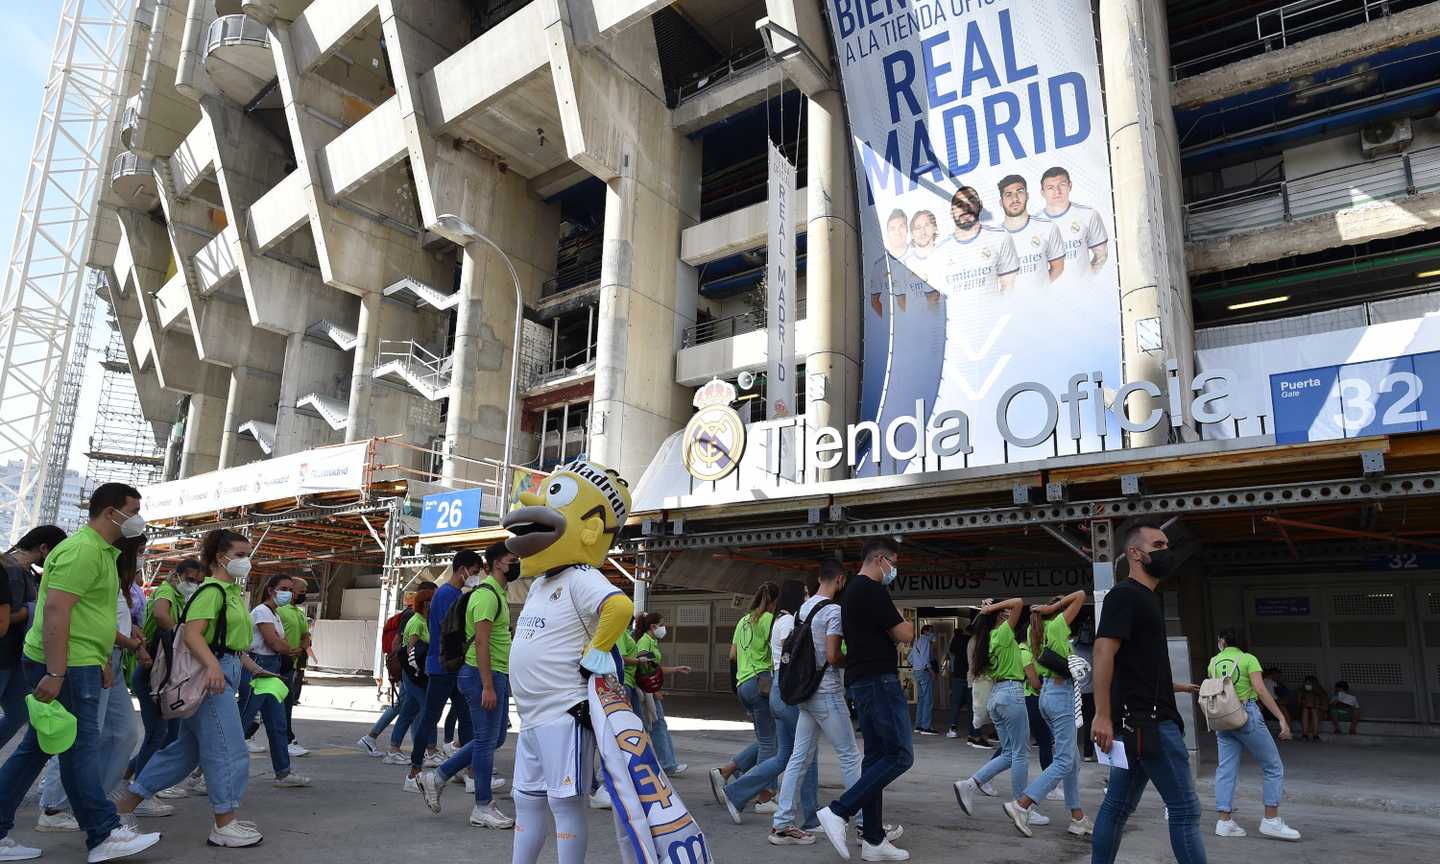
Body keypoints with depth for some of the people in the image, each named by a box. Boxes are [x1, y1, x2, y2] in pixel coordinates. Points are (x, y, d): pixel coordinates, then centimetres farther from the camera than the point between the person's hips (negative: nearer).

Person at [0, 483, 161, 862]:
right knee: (81, 750, -1)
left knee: (35, 749, 14)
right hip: (65, 667, -10)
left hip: (79, 665, 10)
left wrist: (102, 662, 23)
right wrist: (55, 674, -27)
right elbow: (55, 610, -24)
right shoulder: (83, 549, -17)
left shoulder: (101, 551, 16)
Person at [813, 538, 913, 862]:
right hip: (879, 680, -10)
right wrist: (904, 621, 6)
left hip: (861, 680, 10)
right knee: (899, 755, -8)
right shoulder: (872, 590, -14)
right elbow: (905, 635, -13)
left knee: (876, 756, 10)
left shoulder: (852, 592, 17)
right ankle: (837, 812, -12)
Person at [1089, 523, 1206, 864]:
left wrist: (1177, 686, 33)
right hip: (1146, 720, -9)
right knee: (1185, 808, -4)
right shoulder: (1124, 594, -10)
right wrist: (1102, 715, -25)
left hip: (1140, 720, 9)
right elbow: (1104, 651, -20)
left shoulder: (1146, 598, 20)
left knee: (1119, 804, 11)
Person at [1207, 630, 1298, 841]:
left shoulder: (1213, 663, 10)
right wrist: (1282, 718, -14)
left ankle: (1224, 821, 4)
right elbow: (1261, 690, -13)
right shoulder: (1248, 659, -2)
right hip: (1247, 715, -5)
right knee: (1274, 767, 7)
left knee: (1226, 769, 6)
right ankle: (1271, 820, 5)